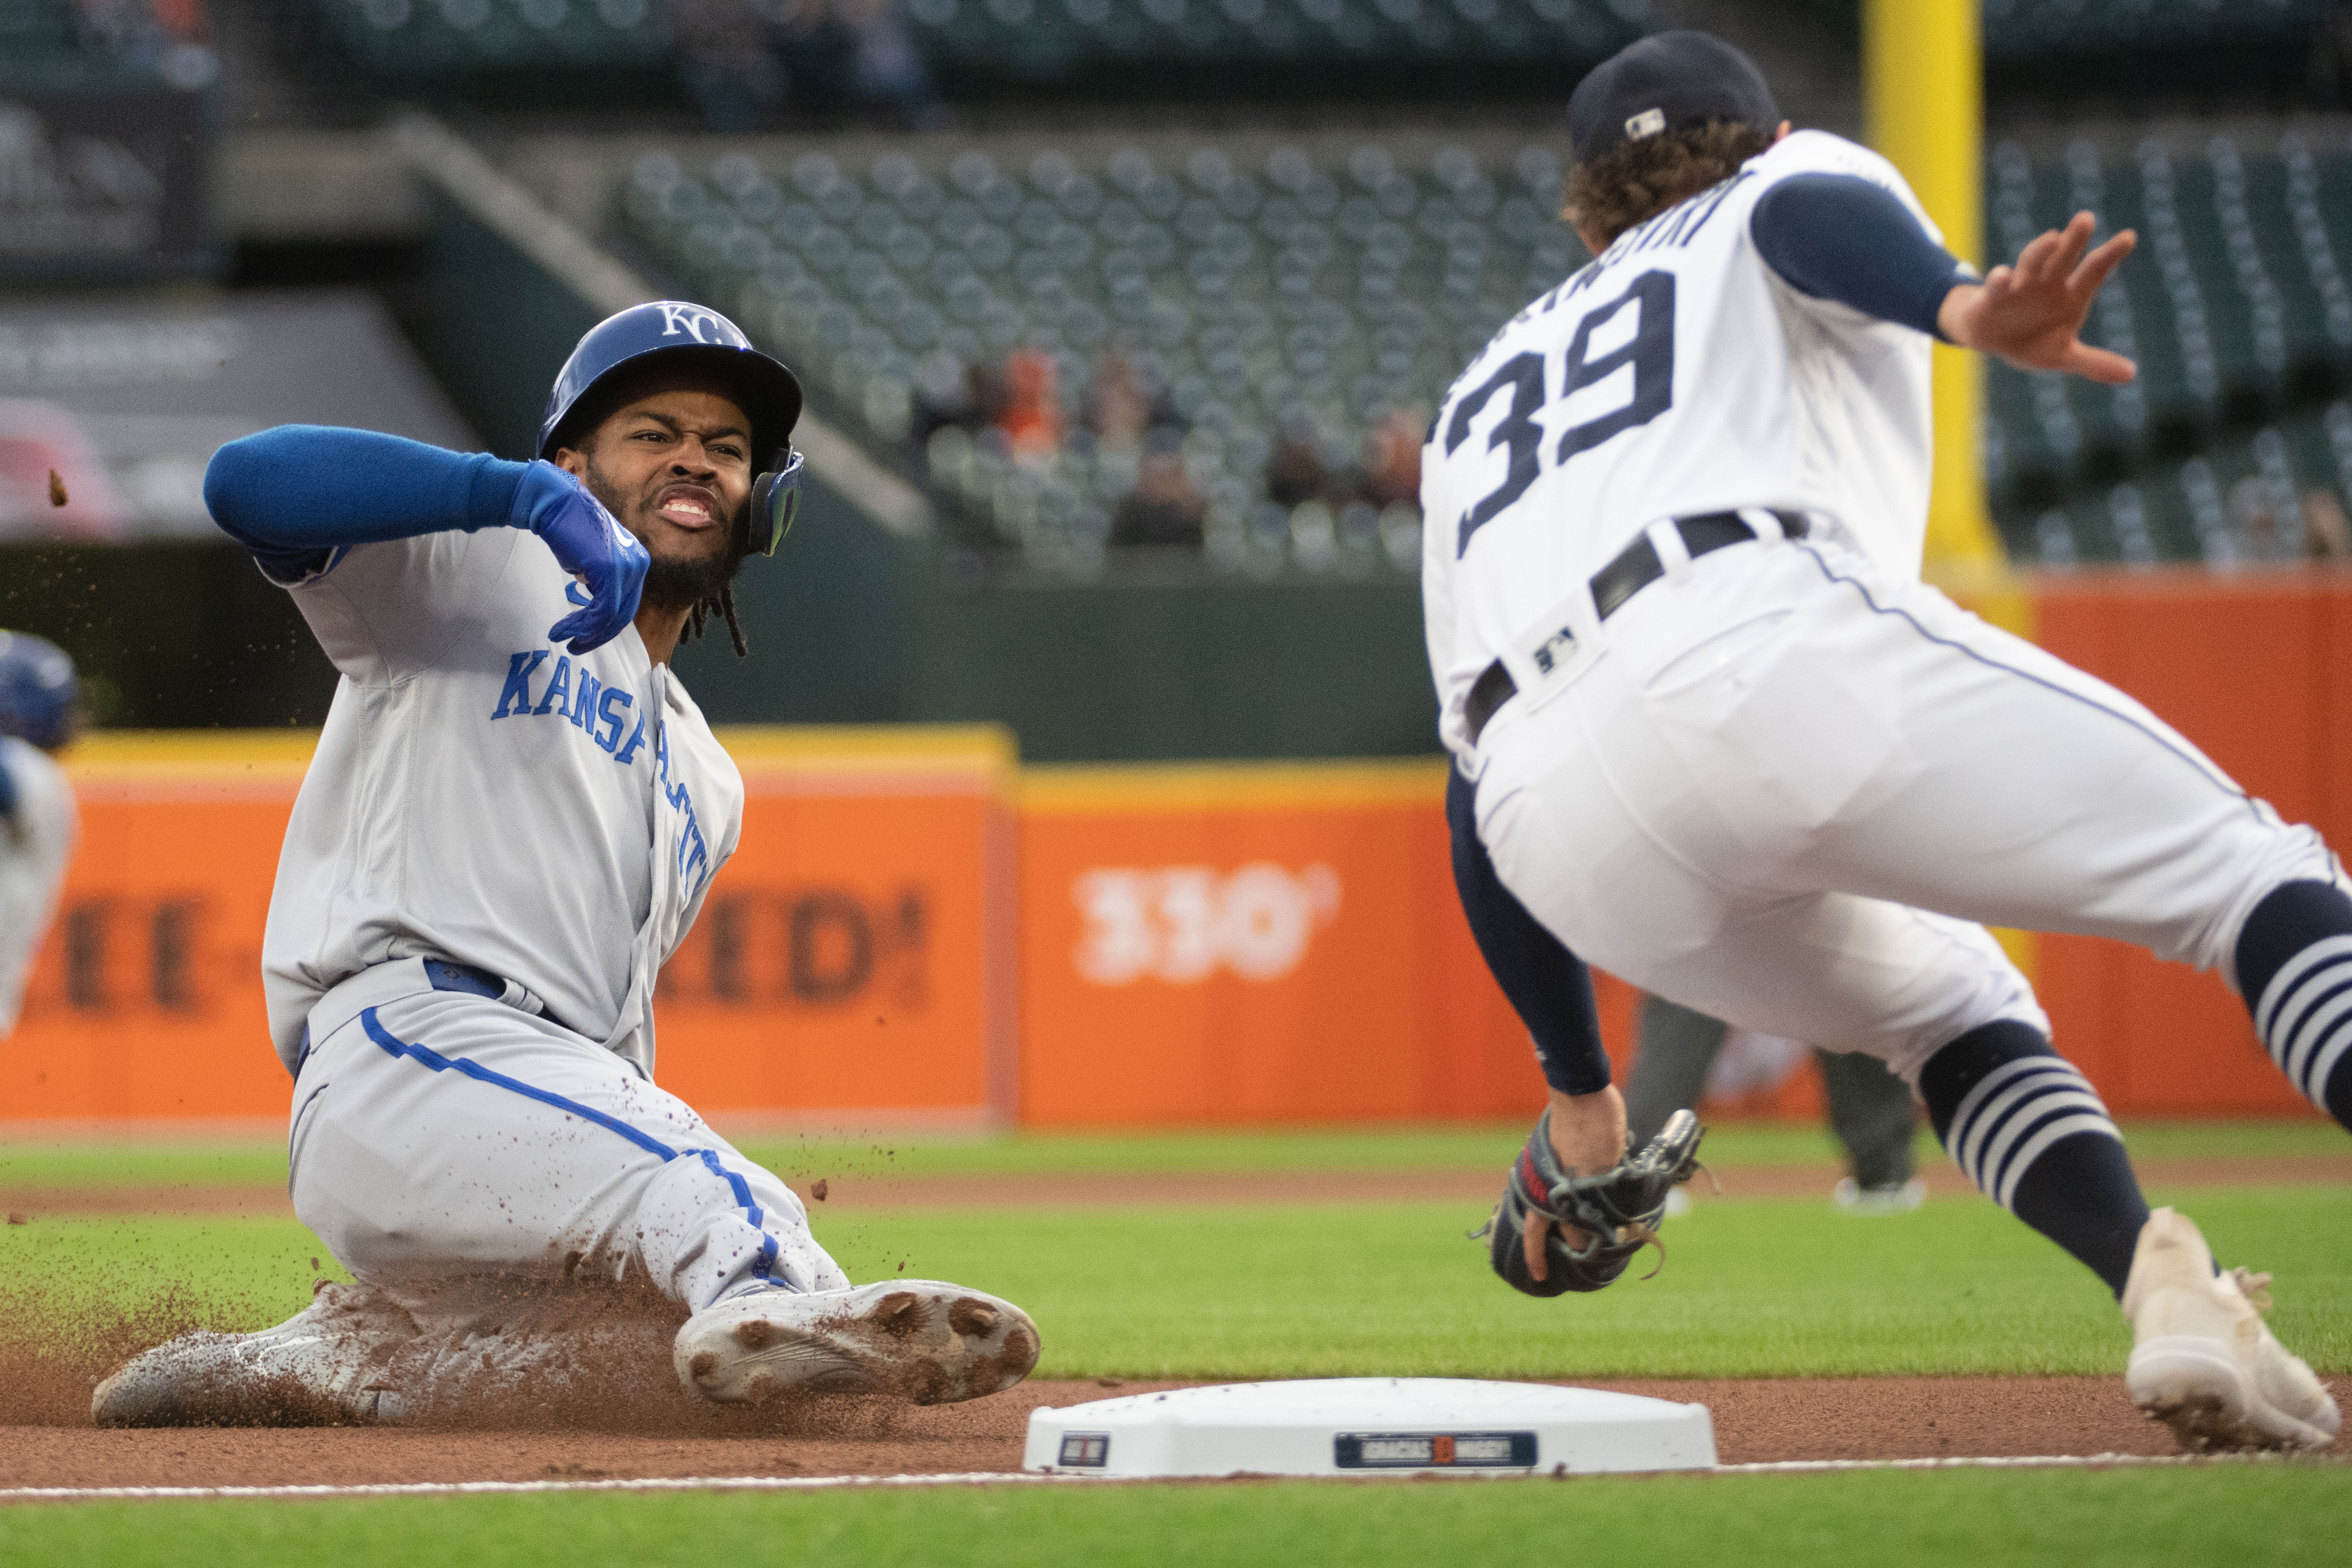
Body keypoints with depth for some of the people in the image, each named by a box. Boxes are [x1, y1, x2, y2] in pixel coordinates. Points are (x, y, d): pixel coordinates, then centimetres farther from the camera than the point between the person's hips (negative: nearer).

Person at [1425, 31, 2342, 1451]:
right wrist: (1968, 308, -22)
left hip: (1572, 853, 5)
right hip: (1769, 638, -5)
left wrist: (1578, 1094, 37)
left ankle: (2159, 1284, -4)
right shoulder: (1800, 183, 28)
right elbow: (1811, 217, -1)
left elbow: (1477, 768, 35)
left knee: (1950, 1005, 27)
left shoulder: (1484, 394, 41)